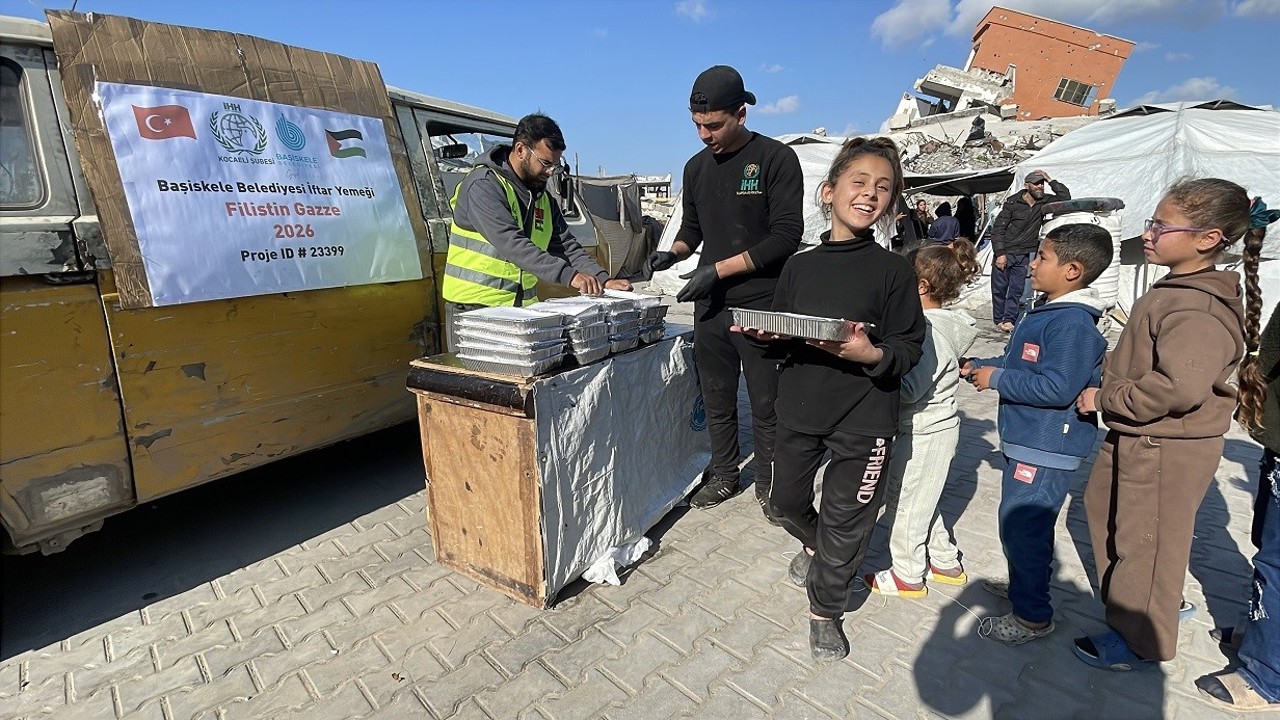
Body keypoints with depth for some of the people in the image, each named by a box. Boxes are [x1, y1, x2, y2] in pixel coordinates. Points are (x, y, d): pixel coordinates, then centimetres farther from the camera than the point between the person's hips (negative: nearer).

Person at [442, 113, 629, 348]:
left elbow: (566, 245, 8)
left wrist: (603, 280, -7)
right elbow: (512, 244, -26)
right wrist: (568, 275, -33)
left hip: (522, 309, 7)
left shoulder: (541, 197, 12)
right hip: (474, 306, -6)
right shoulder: (484, 185, -13)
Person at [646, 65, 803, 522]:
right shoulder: (696, 167, 12)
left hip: (760, 306, -5)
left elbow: (785, 236, -13)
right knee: (716, 399, 13)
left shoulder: (776, 159, -6)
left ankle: (769, 485, 23)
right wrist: (675, 252, -1)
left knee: (765, 403, 4)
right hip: (709, 305, 5)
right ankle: (724, 475, 30)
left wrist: (718, 269, -18)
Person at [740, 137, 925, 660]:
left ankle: (825, 610, 33)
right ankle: (814, 544, 55)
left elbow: (909, 350, -8)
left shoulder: (893, 270, -8)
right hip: (798, 407, 4)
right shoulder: (799, 266, 3)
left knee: (845, 519, 9)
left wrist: (870, 354, -28)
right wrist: (764, 332, -13)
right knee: (787, 498, 20)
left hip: (864, 419, -3)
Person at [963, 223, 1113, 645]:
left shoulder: (1074, 324, -22)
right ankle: (1025, 584, 41)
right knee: (1025, 523, 23)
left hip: (1047, 449, -10)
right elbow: (1022, 366, 19)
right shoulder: (1047, 311, 11)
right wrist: (982, 368, 7)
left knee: (1021, 525, -2)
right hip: (1028, 440, 10)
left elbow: (1056, 388, -28)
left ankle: (1032, 616, 13)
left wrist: (996, 379, -20)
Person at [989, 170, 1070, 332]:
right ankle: (999, 320, 12)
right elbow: (998, 228, -7)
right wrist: (1000, 254, -13)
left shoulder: (1044, 203, 7)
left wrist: (1050, 180, -6)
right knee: (999, 288, 2)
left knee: (1017, 289, 0)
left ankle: (1009, 320, 4)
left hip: (1023, 256, 3)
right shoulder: (1013, 202, -5)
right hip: (1004, 253, -3)